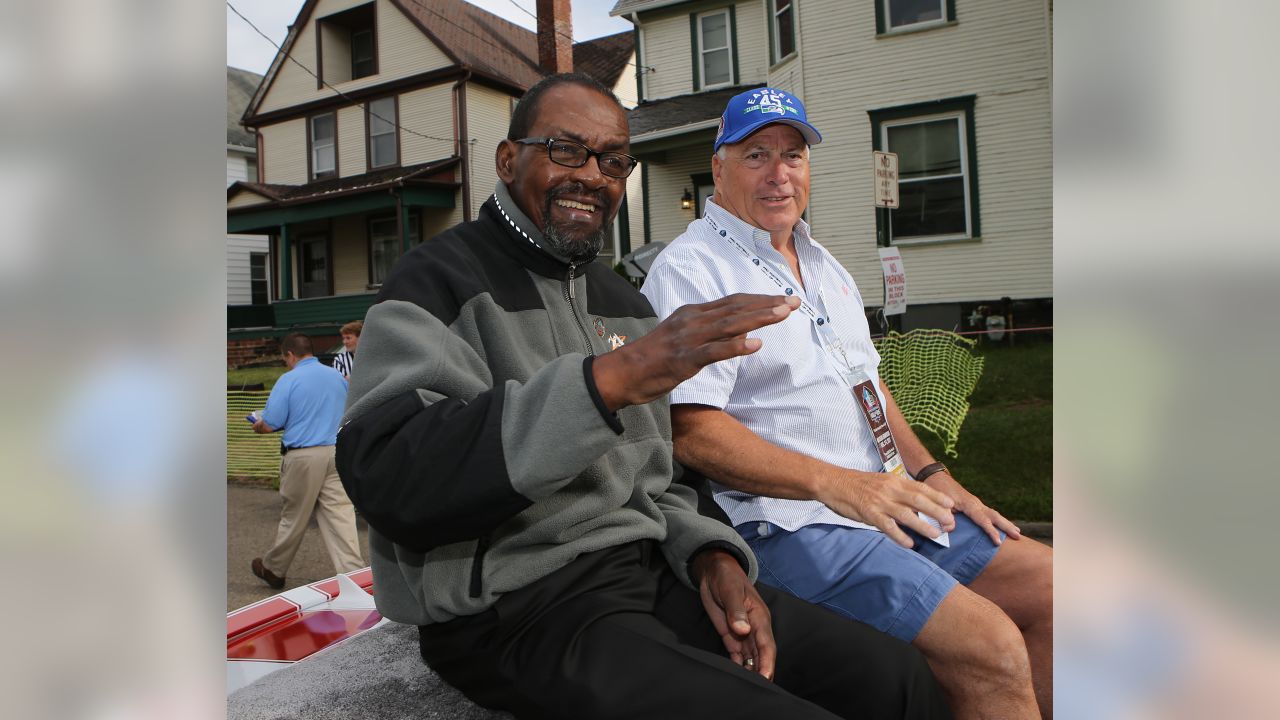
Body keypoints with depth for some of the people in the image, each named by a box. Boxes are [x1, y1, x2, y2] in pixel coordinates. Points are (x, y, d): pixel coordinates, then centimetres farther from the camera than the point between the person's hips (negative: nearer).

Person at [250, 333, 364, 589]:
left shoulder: (289, 380, -7)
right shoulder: (337, 377, 9)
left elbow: (270, 425, -8)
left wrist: (258, 426, 15)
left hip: (304, 457, -4)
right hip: (338, 453, 4)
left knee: (293, 519, 11)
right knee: (340, 517, 3)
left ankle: (273, 569, 31)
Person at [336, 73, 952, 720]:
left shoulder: (622, 302, 16)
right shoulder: (439, 280, -8)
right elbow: (386, 478, -25)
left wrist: (710, 554, -2)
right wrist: (605, 380, -33)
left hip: (642, 570, 7)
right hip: (511, 610, -7)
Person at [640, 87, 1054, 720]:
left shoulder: (821, 262, 20)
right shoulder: (689, 271, -8)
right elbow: (689, 431, -17)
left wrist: (932, 476, 11)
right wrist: (835, 483, -23)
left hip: (890, 503, 9)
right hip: (785, 522, -8)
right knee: (990, 648, -20)